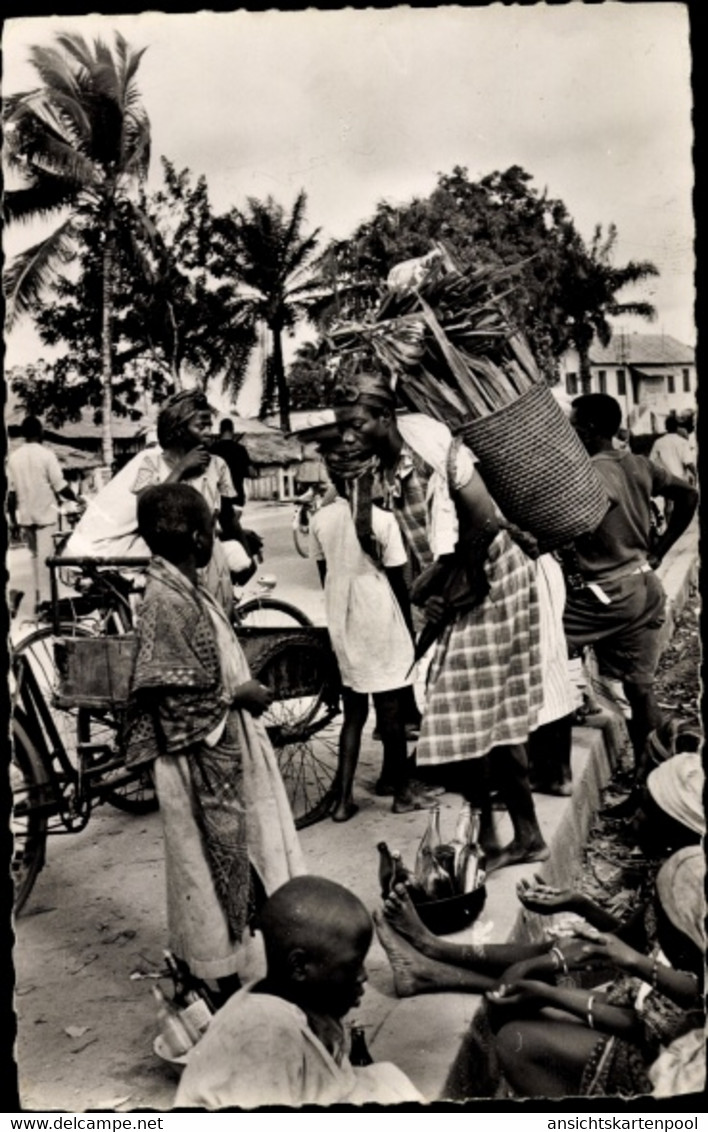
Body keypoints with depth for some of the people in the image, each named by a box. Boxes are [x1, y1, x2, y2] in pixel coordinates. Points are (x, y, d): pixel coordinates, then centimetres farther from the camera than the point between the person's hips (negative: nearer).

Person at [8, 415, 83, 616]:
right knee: (45, 556, -4)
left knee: (35, 555, 18)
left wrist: (12, 519, 10)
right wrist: (76, 498, 3)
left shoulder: (13, 457, 2)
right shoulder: (46, 454, -11)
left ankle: (40, 595, 22)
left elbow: (11, 492, 4)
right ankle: (44, 599, -8)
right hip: (46, 514, -4)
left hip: (25, 515, 4)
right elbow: (60, 486, -13)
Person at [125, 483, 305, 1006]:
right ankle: (219, 981, 24)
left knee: (246, 859, 19)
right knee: (216, 866, 6)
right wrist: (238, 695, -15)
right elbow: (172, 699, -23)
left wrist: (246, 689, 2)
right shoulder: (165, 603, -22)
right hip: (201, 760, -9)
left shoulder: (188, 589, 6)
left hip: (230, 747, 9)